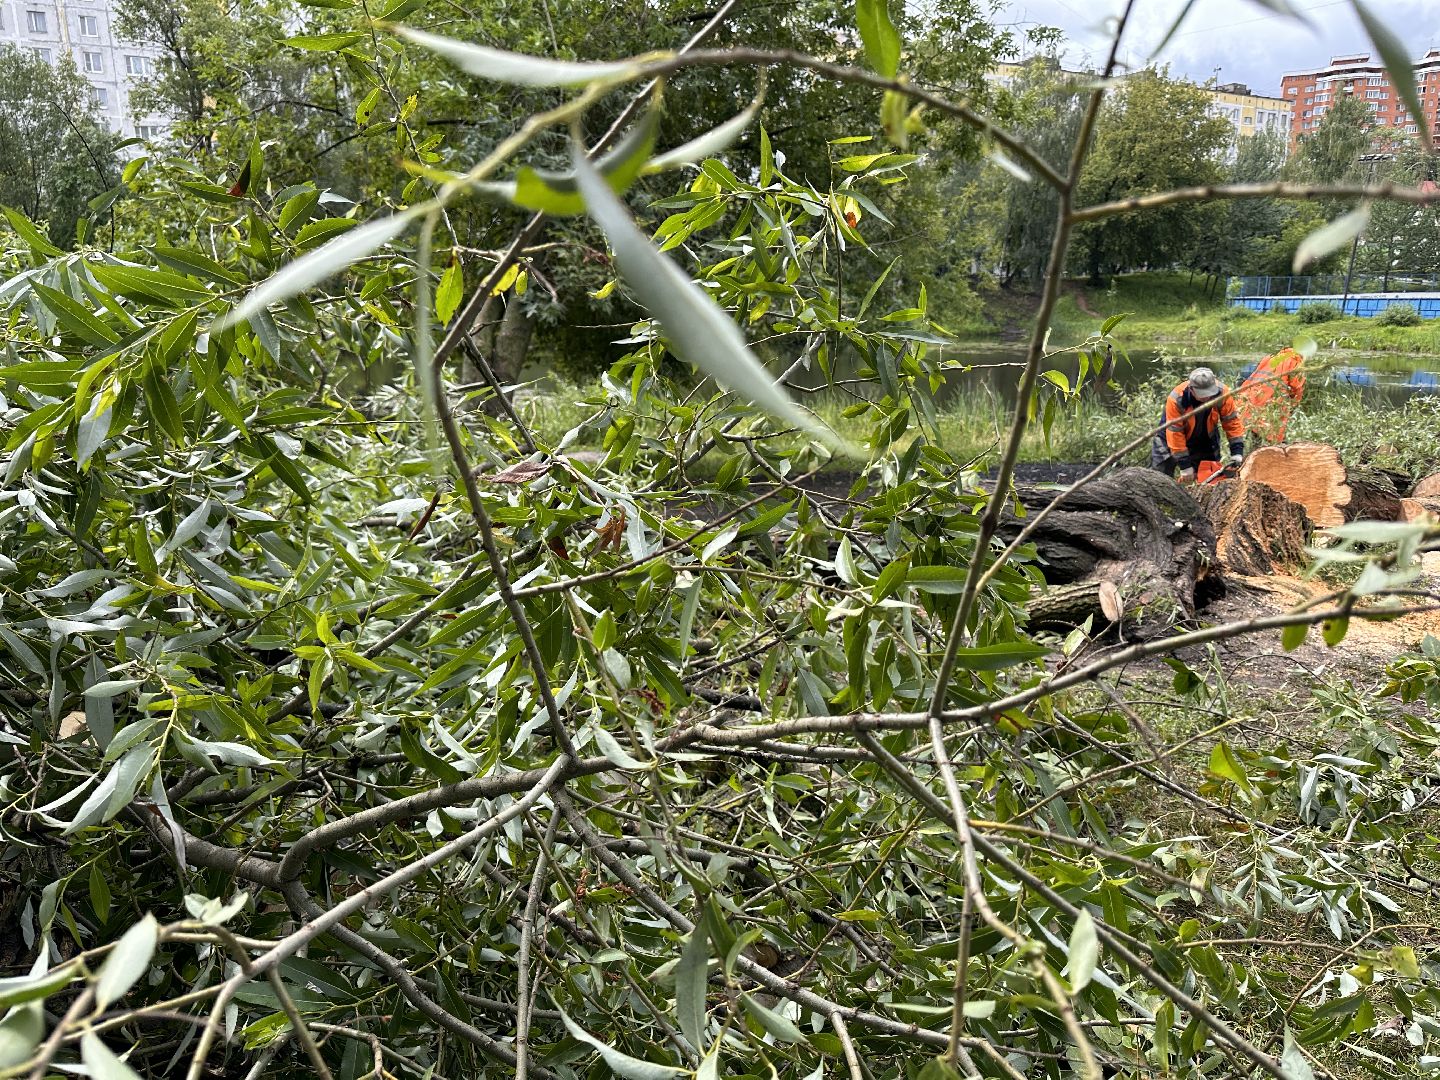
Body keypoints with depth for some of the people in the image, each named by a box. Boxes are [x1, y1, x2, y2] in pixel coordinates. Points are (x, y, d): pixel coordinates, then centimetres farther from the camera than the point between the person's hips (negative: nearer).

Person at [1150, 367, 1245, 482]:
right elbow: (1175, 433, -28)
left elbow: (1232, 422, -17)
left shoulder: (1222, 393, -26)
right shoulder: (1176, 400, -35)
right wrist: (1184, 466, -25)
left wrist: (1237, 452, -24)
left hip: (1205, 440, 3)